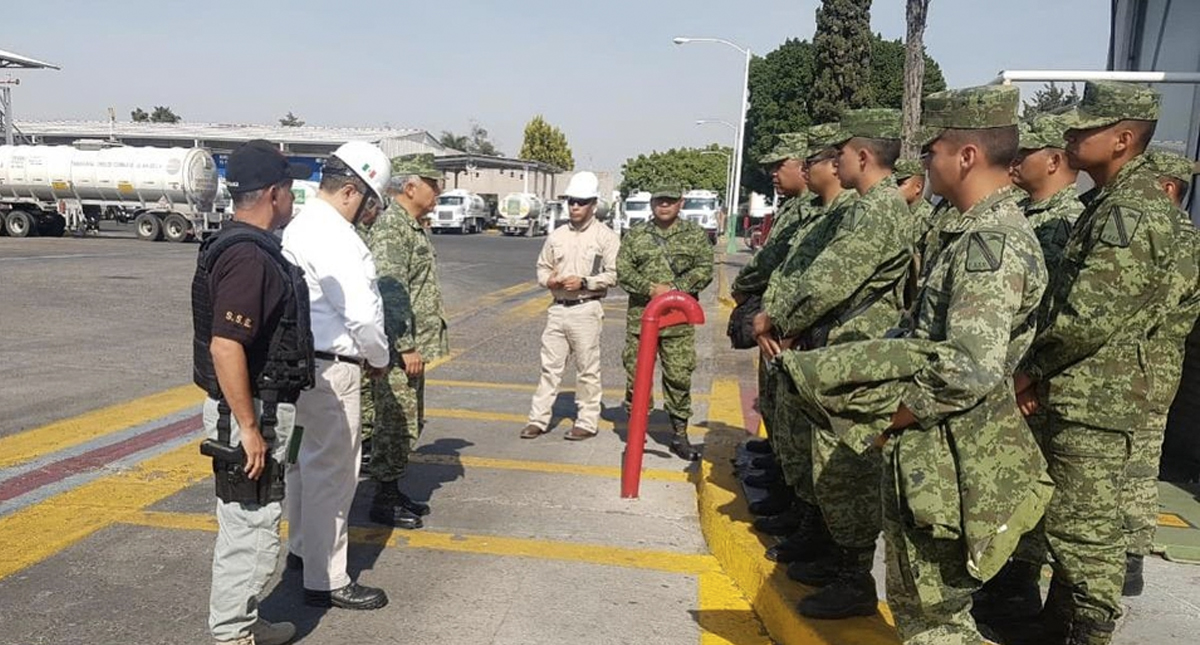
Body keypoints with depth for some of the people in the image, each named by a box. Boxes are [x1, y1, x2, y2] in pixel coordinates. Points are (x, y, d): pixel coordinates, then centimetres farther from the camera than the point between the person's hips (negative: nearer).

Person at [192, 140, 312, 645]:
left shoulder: (253, 248, 11)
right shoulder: (247, 255, -21)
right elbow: (225, 345, -28)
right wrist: (248, 427, -25)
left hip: (262, 408, 11)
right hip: (249, 412, -11)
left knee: (249, 526, 20)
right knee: (251, 530, 1)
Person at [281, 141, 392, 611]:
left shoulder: (300, 226, 13)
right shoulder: (337, 240, -19)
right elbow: (364, 313, -22)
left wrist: (362, 353, 11)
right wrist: (379, 359, -4)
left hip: (300, 359, 11)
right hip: (330, 369, -11)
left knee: (305, 458, 23)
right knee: (333, 470, -1)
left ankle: (302, 548, 42)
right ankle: (325, 581, 9)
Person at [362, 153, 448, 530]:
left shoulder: (414, 226, 17)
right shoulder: (390, 227, -16)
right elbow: (390, 292, -23)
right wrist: (406, 346, -23)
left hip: (413, 347, 10)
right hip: (398, 349, -10)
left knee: (410, 425, 17)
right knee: (395, 425, -2)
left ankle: (394, 492, 28)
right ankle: (384, 501, 10)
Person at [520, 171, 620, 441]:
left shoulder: (605, 236, -2)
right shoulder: (557, 236, 12)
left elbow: (614, 274, -7)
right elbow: (542, 267, 17)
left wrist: (584, 282, -16)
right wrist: (549, 280, -4)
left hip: (587, 309, -4)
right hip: (557, 308, 5)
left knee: (587, 369, 2)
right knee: (550, 366, 7)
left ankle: (587, 422, 12)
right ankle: (539, 419, 12)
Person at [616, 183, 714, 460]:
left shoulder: (695, 234, 7)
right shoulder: (635, 235, 9)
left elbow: (705, 269, -2)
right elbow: (622, 271, 1)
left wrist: (675, 288, -14)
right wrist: (651, 289, -13)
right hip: (640, 316, 1)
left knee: (679, 377, 2)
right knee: (636, 375, 5)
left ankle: (679, 435, 14)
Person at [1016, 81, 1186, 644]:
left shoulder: (1133, 211, -19)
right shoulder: (1114, 202, 14)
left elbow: (1089, 315, -24)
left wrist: (1031, 369, -9)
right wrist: (1045, 376, 10)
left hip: (1098, 402, -10)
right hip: (1083, 395, 10)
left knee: (1084, 531, 0)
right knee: (1069, 522, 20)